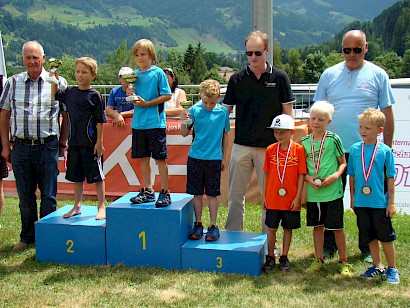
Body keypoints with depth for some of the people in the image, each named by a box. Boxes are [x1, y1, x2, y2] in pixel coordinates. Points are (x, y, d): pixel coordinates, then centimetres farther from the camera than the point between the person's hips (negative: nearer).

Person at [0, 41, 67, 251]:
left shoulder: (58, 83, 2)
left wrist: (63, 141, 3)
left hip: (48, 147, -2)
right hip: (21, 147, 2)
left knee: (48, 195, 3)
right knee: (25, 196, 11)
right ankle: (27, 237, 24)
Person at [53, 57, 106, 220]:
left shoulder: (94, 95, -7)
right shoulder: (69, 92, 6)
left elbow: (100, 121, -8)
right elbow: (55, 96, 22)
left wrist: (99, 142, -11)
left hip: (91, 144, -5)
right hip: (74, 143, 5)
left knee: (97, 176, 3)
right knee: (76, 177, 14)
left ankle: (101, 207, 13)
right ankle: (77, 207, 26)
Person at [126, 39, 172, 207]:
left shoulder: (158, 73, -5)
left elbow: (167, 95, -10)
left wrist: (146, 103, -15)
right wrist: (130, 95, -6)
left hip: (155, 122, -6)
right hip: (138, 123, 6)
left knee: (160, 158, -1)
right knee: (144, 158, 11)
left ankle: (165, 192, 6)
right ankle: (147, 191, 21)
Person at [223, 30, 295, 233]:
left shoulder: (279, 77, 1)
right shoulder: (237, 79, 5)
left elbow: (288, 112, 3)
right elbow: (225, 111, 7)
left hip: (270, 145, -2)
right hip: (241, 145, 2)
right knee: (235, 194, 8)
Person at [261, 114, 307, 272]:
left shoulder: (298, 149, -7)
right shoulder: (270, 150, 1)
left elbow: (301, 175, -5)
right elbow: (266, 174, 6)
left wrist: (298, 197, -8)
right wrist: (264, 195, 4)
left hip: (291, 200, -1)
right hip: (272, 199, 2)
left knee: (288, 228, 11)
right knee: (271, 228, 8)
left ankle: (284, 257, 24)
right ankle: (270, 257, 21)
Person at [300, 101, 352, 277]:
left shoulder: (333, 139, -5)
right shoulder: (304, 142, 5)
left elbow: (343, 163, 0)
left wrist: (335, 176, -17)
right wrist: (308, 178, -8)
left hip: (332, 191, -3)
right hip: (313, 192, 4)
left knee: (337, 227, 3)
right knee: (317, 226, 13)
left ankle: (343, 262, 16)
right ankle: (319, 260, 25)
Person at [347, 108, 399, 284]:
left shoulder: (385, 151, -8)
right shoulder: (355, 149, 1)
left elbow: (390, 178, -4)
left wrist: (391, 202, -4)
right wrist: (352, 198, 11)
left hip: (380, 202, -3)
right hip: (361, 202, 3)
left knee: (386, 237, 7)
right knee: (370, 236, 14)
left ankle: (392, 269, 22)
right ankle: (378, 266, 29)